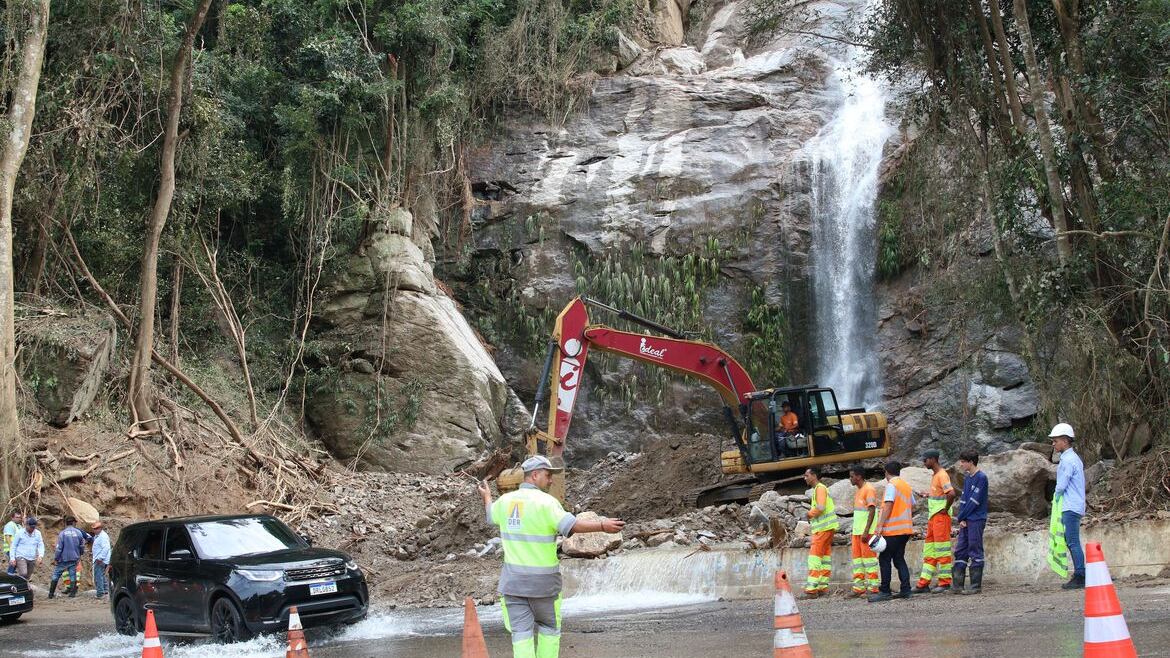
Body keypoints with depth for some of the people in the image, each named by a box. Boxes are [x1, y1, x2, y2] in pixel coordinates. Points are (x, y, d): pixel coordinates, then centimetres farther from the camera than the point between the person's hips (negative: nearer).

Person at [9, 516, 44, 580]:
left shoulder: (38, 533, 3)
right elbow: (13, 546, 2)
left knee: (27, 577, 9)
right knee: (23, 574, -23)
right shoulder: (20, 533, -4)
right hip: (21, 558, -4)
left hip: (32, 559, 4)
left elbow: (41, 545, 3)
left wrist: (41, 555, -15)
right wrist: (12, 558, -5)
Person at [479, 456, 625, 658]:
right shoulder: (545, 502, -15)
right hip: (542, 581, -4)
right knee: (549, 629, 14)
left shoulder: (505, 500, 4)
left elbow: (491, 515, 28)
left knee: (521, 633, 2)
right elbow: (572, 526, -29)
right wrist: (602, 525, -32)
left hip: (513, 579, 4)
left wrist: (486, 496, 48)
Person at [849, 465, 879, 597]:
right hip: (857, 531, 9)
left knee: (868, 556, -7)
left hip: (867, 531, -9)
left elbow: (872, 510, -18)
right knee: (857, 557, 7)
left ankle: (873, 587, -4)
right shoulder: (859, 490, 17)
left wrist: (866, 531, -22)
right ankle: (859, 587, 8)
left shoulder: (869, 489, -11)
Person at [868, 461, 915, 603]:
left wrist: (880, 526, -18)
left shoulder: (891, 485, -9)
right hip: (906, 529, 8)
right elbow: (912, 507, 17)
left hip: (892, 529, -8)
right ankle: (905, 590, 5)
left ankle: (884, 591, -6)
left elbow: (888, 506, -17)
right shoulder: (907, 485, 15)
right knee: (899, 559, 12)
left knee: (884, 559, -3)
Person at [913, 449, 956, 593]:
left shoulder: (942, 475, -16)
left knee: (942, 549, -4)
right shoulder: (934, 475, 15)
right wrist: (927, 495, 13)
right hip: (933, 517, 10)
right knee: (929, 550, 9)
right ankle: (924, 583, 10)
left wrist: (946, 509, -19)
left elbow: (951, 494, -29)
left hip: (941, 516, -10)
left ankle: (945, 582, 1)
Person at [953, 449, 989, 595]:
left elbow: (974, 501, -15)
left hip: (976, 520, -8)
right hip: (965, 521, 8)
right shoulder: (967, 478, 15)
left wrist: (960, 517, -8)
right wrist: (961, 519, 0)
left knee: (975, 552, -3)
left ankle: (976, 585, 2)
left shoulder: (981, 478, -11)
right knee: (960, 551, 7)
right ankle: (957, 585, 9)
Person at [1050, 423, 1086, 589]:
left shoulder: (1068, 460, -14)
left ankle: (1080, 577, -7)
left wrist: (1056, 499, 2)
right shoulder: (1073, 458, 17)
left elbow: (1061, 485, -16)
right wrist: (1058, 500, 12)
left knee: (1073, 542, -8)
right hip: (1072, 507, 10)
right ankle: (1079, 577, 12)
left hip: (1070, 508, -10)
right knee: (1071, 542, 11)